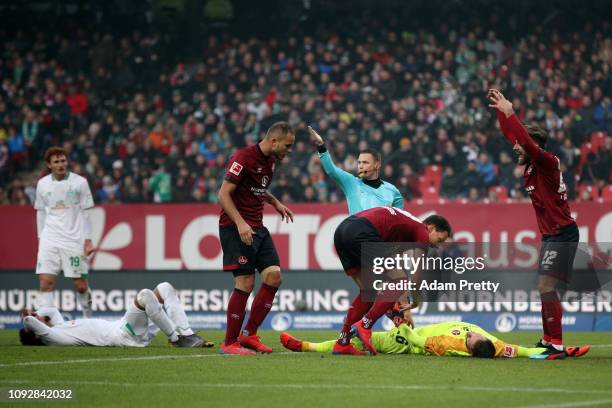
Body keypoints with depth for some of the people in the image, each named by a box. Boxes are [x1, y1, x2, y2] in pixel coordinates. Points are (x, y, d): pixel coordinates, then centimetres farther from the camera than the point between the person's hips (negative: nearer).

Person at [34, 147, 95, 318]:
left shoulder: (80, 182, -1)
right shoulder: (42, 184, 6)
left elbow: (85, 212, 1)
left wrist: (88, 240, -3)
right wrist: (40, 238, 12)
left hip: (74, 239, -2)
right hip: (49, 240, 2)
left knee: (80, 284, 1)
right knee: (46, 281, -11)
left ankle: (88, 317, 24)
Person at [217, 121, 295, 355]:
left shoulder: (270, 160, 12)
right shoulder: (244, 158, -15)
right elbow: (224, 194, -18)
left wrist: (276, 204, 16)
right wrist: (240, 223, -27)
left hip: (257, 228, 9)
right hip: (236, 228, -9)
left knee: (273, 276, -2)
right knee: (245, 282, -12)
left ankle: (249, 334, 8)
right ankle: (229, 343, -3)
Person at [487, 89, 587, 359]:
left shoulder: (548, 163, -15)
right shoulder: (531, 166, 8)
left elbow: (529, 143, -32)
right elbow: (513, 135, 19)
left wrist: (509, 114, -31)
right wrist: (501, 112, 14)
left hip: (562, 235, -10)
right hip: (551, 235, 10)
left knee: (546, 286, -15)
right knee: (545, 289, 13)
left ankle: (556, 344, -16)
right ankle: (548, 340, 22)